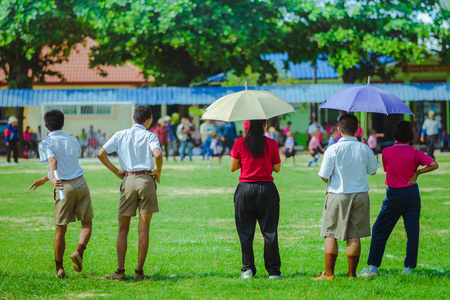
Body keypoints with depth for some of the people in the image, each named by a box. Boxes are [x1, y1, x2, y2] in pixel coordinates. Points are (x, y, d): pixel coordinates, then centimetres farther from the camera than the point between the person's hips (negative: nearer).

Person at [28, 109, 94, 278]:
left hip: (64, 187, -2)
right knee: (87, 224, 11)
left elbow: (53, 161, -19)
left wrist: (52, 179, -35)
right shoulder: (73, 141, 14)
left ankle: (59, 268, 12)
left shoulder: (46, 144, 0)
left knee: (60, 230, 7)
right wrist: (43, 180, 24)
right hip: (81, 183, 2)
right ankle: (79, 252, -14)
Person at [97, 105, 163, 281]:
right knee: (143, 230, 3)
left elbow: (101, 153, -1)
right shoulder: (149, 136, 1)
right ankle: (139, 272, 3)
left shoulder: (121, 135, 9)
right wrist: (158, 171, -2)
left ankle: (120, 271, 3)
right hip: (146, 180, -2)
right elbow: (158, 154, -19)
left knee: (123, 229, 8)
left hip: (128, 180, 2)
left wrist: (115, 171, 7)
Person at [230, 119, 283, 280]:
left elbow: (232, 167, 2)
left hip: (245, 190, 0)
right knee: (270, 232, 6)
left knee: (245, 232, 8)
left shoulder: (240, 144, -4)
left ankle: (247, 269, 9)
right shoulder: (272, 144, -4)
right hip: (267, 190, 0)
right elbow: (277, 169, 3)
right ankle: (273, 271, 8)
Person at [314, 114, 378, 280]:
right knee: (354, 236, 5)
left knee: (331, 235, 5)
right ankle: (352, 274, 7)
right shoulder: (365, 149, -2)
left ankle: (329, 273, 4)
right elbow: (372, 171, 12)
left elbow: (324, 176, -8)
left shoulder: (333, 150, -11)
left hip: (337, 195, -2)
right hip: (360, 195, 3)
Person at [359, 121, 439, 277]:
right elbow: (434, 165, -15)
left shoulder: (386, 152, -6)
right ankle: (408, 268, 5)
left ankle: (373, 267, 4)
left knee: (379, 230, 7)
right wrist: (418, 172, -5)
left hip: (394, 195, -1)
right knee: (412, 232, 6)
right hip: (412, 194, 1)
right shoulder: (414, 152, -7)